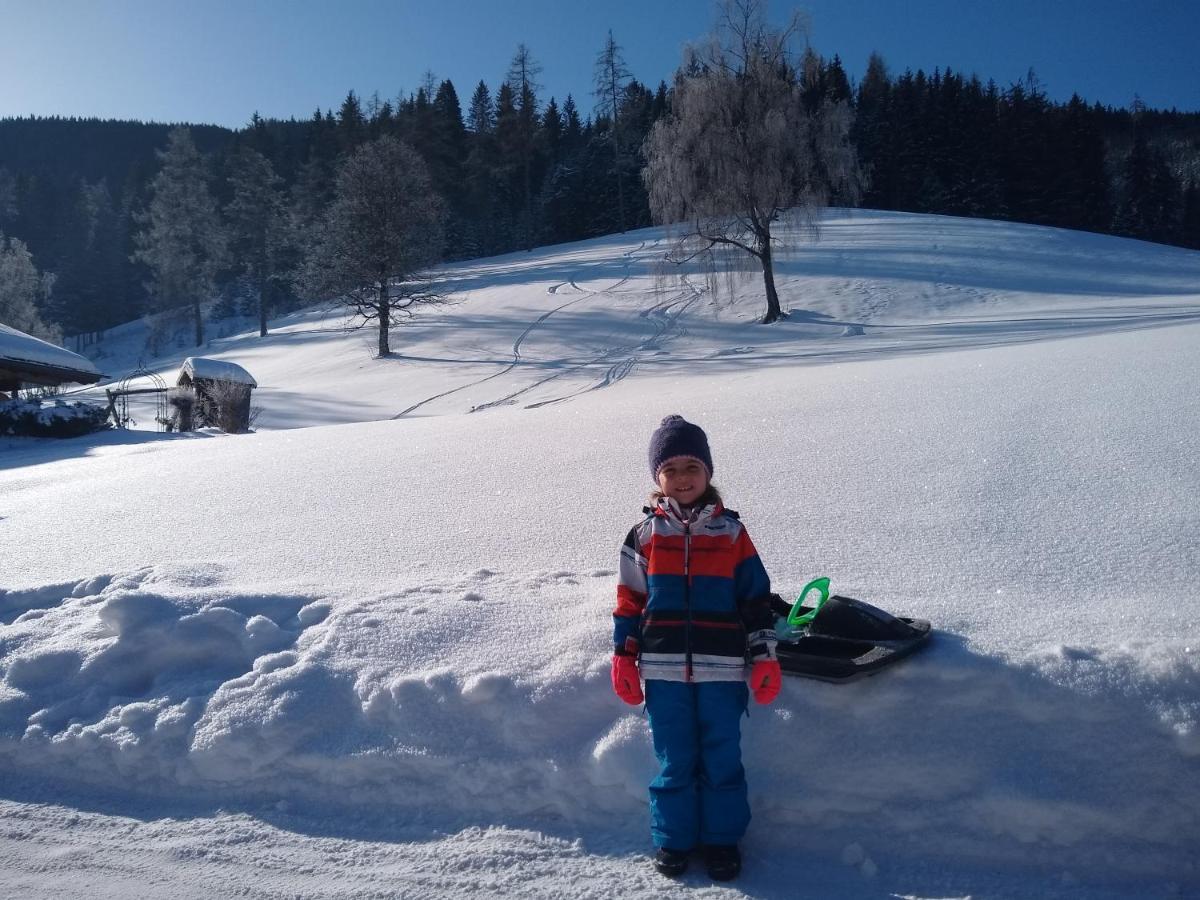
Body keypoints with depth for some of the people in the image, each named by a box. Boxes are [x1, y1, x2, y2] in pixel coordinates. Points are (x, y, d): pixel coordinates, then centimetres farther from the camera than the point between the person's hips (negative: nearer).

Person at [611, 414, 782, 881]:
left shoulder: (731, 532, 0)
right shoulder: (645, 533, 1)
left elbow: (756, 599, 3)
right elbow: (629, 600, 5)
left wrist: (764, 658, 0)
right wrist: (623, 657, 3)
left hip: (721, 670, 0)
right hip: (664, 671, 0)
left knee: (722, 759, 10)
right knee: (674, 760, 11)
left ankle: (722, 838, 28)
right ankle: (673, 839, 28)